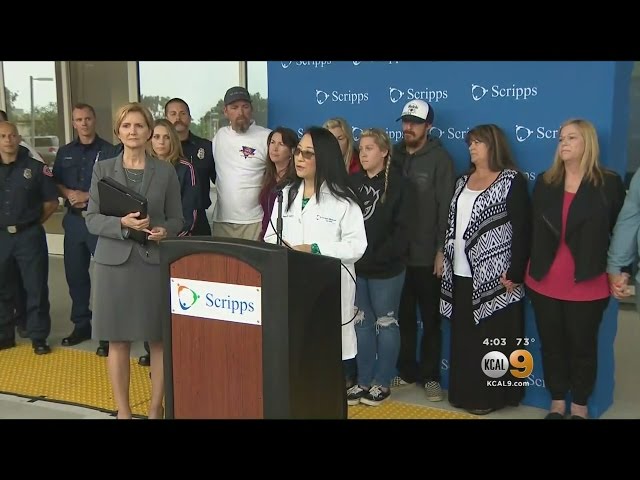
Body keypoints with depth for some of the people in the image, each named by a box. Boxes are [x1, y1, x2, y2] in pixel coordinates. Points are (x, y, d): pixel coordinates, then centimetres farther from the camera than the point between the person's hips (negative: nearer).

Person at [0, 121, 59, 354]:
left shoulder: (36, 168, -2)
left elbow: (51, 202, 3)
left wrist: (33, 222, 1)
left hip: (29, 236, -3)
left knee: (36, 288, 2)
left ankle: (39, 337, 12)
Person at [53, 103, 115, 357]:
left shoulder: (108, 151, -3)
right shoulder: (65, 152, 13)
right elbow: (55, 183, 16)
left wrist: (87, 196, -14)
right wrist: (68, 193, -5)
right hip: (74, 220, 5)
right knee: (75, 274, 11)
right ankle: (81, 324, 25)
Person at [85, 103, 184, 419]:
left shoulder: (166, 171, 5)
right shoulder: (102, 169, 5)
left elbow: (177, 219, 8)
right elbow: (92, 219, 2)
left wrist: (164, 231, -14)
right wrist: (122, 223, -16)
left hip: (155, 261, 0)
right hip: (115, 261, 0)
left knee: (159, 339, 4)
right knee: (118, 341, 4)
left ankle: (156, 408, 18)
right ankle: (122, 410, 15)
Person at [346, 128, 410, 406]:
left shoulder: (397, 184, -5)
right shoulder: (353, 182, 8)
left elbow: (401, 229, -12)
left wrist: (377, 256, -18)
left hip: (386, 267, -4)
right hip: (356, 265, 5)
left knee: (385, 323, 6)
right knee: (361, 323, 10)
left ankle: (382, 382, 16)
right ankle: (363, 381, 20)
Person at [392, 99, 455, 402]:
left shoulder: (440, 158, -4)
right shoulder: (393, 155, 7)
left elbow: (446, 207, -8)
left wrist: (441, 249, -12)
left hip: (426, 254, -3)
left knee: (430, 318, 9)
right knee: (403, 316, 12)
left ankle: (430, 375, 19)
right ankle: (406, 370, 26)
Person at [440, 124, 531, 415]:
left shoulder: (512, 181, -6)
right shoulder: (463, 180, 14)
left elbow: (522, 229, -11)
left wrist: (515, 274, -16)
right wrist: (446, 259, 10)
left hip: (494, 276, -6)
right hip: (461, 274, 7)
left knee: (491, 338, 0)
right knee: (463, 337, 11)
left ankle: (489, 396, 10)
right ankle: (464, 392, 21)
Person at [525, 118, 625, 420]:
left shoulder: (609, 183, -2)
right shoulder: (544, 182, 6)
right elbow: (531, 229, 7)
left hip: (587, 285, -3)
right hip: (544, 283, 3)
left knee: (582, 345, 9)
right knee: (551, 344, 12)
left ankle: (579, 406, 25)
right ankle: (557, 403, 28)